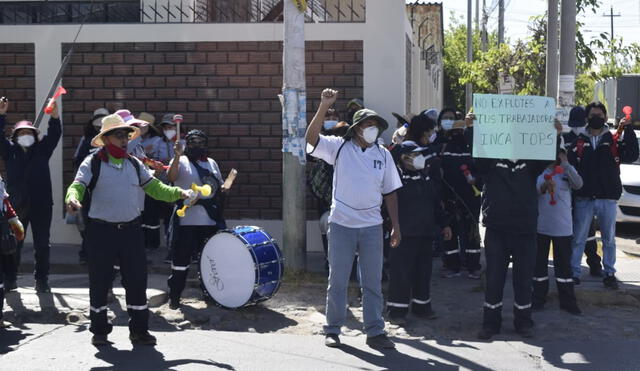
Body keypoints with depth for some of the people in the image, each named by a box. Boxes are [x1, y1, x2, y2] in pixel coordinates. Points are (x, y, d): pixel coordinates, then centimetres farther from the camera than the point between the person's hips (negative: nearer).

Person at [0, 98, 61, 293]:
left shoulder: (42, 149, 8)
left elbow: (54, 135, -4)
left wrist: (55, 116, -21)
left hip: (41, 204, 0)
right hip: (16, 205, 0)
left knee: (42, 244, 5)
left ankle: (42, 280, 13)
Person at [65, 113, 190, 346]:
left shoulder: (135, 164, 12)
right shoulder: (92, 163, -1)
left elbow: (154, 187, 12)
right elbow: (78, 185, -12)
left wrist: (178, 193, -4)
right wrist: (72, 198, -35)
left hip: (131, 229, 4)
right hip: (102, 231, -3)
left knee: (137, 280, 4)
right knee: (100, 281, 4)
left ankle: (139, 329, 15)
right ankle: (99, 330, 18)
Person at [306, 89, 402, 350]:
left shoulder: (383, 154, 8)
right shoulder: (339, 147, -1)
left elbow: (390, 192, 11)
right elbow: (311, 137, -17)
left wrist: (396, 226, 8)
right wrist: (324, 107, -28)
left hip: (372, 226, 3)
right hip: (341, 224, -2)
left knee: (373, 282, 6)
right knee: (338, 280, 6)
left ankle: (375, 332, 14)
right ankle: (332, 330, 17)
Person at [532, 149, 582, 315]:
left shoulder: (566, 171, 3)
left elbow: (578, 184, -15)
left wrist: (565, 163, -19)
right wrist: (543, 187, -32)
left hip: (562, 227, 0)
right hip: (540, 225, 0)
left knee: (563, 264, 4)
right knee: (539, 262, 8)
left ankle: (568, 301, 11)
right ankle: (538, 299, 19)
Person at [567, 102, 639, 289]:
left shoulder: (614, 140, 5)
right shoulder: (579, 142, 6)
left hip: (608, 198, 0)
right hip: (583, 198, 0)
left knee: (609, 239, 9)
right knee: (578, 239, 3)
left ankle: (609, 273, 19)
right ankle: (574, 272, 10)